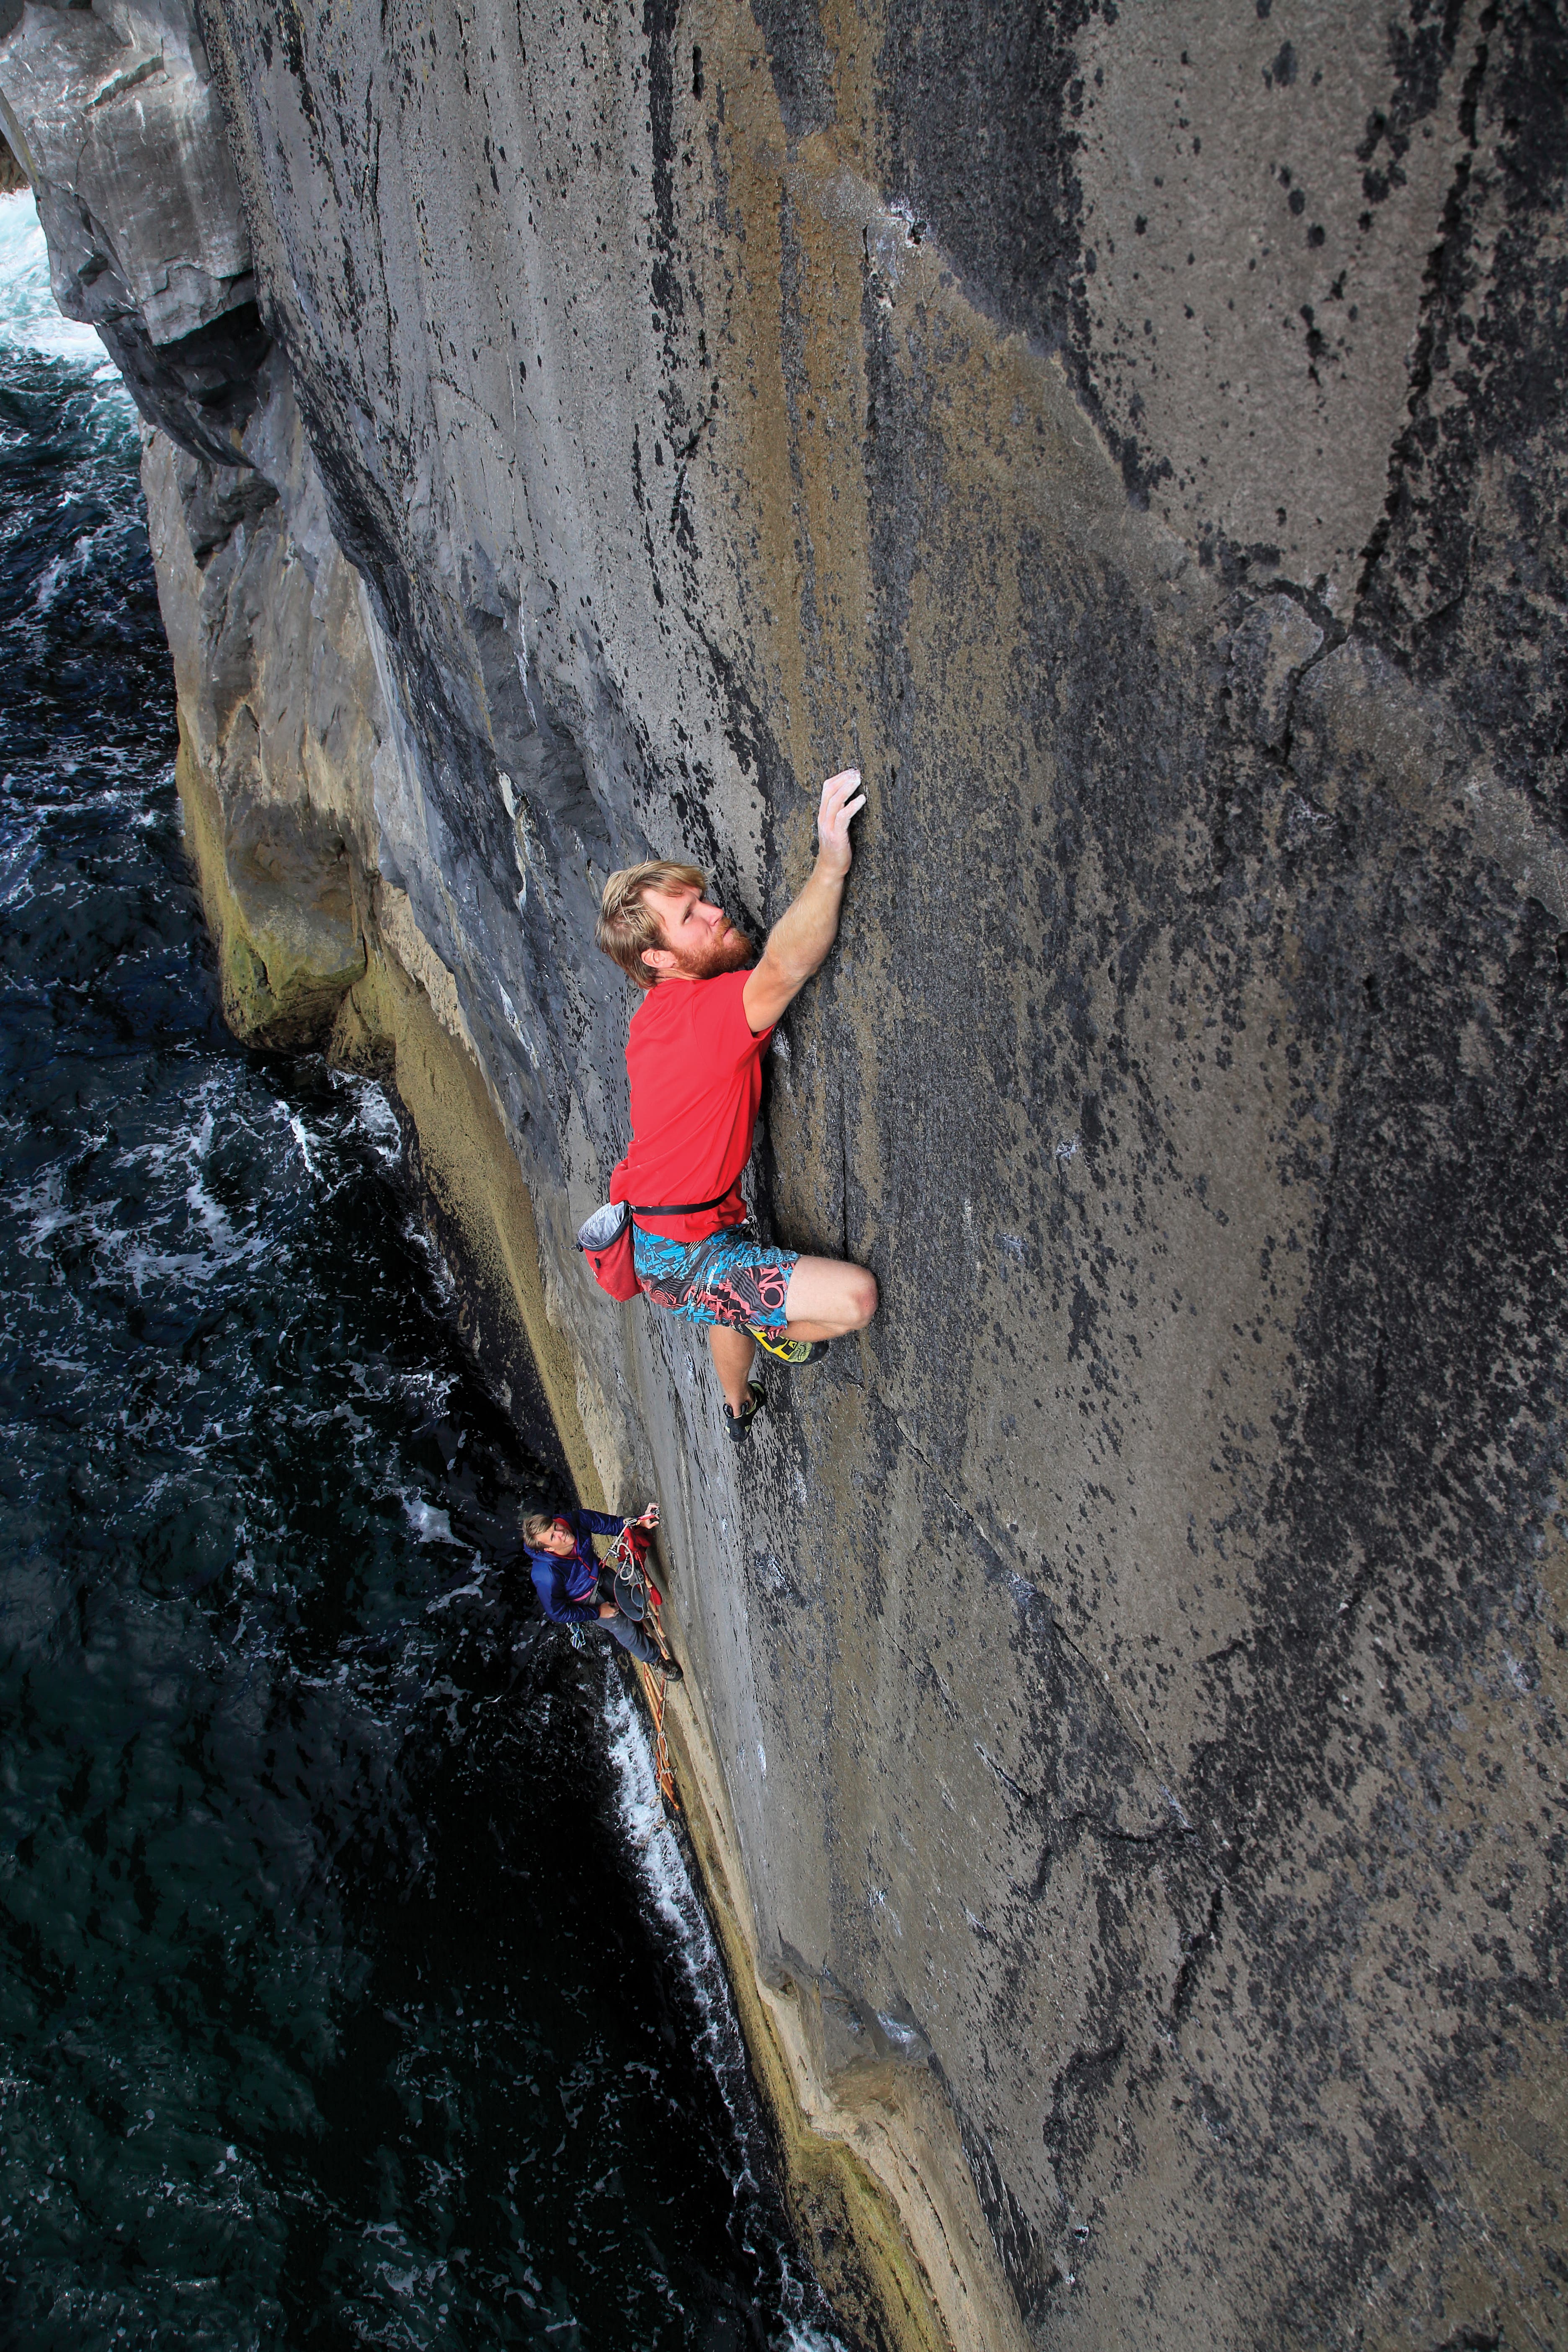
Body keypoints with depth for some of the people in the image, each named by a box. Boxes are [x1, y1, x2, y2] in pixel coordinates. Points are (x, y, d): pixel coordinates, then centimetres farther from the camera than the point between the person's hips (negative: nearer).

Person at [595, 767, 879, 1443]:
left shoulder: (659, 1010, 2)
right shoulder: (704, 1015, -29)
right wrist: (832, 860, -47)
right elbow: (786, 968, -46)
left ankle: (738, 1407, 72)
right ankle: (779, 1335, 15)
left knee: (736, 1305, 41)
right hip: (682, 1258, -11)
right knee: (855, 1296, -21)